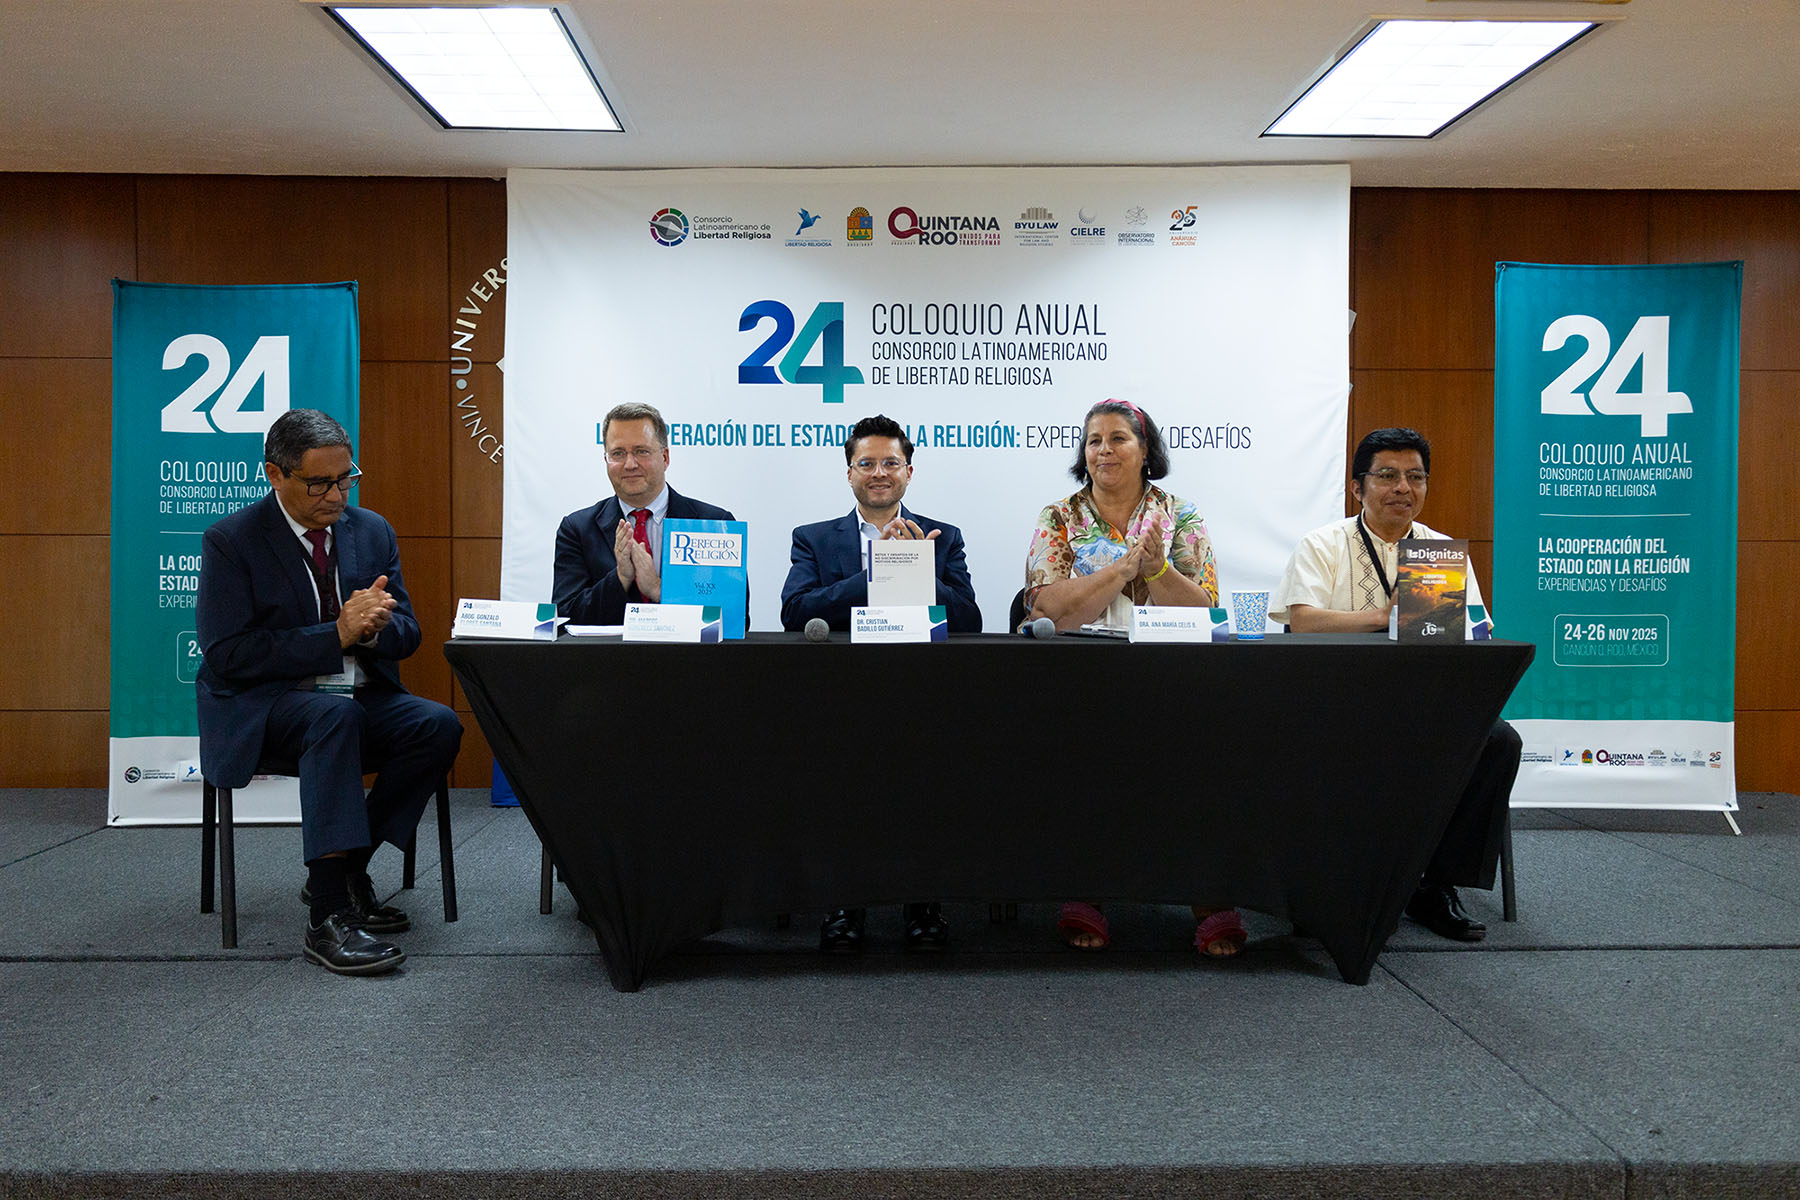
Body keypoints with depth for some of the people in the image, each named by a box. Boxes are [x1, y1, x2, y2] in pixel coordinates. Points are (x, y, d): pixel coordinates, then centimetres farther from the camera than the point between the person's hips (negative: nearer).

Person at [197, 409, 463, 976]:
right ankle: (328, 917, -37)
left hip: (362, 699, 5)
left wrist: (374, 626, -16)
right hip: (265, 706, -5)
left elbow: (406, 632, 9)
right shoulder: (230, 540, -6)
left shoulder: (373, 531, 8)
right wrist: (336, 635, -22)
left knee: (440, 725, -23)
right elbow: (227, 655, -15)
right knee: (334, 715, -37)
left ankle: (346, 866, -8)